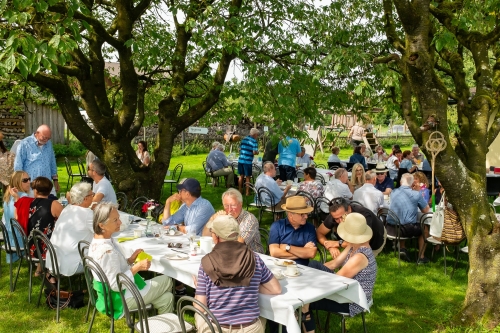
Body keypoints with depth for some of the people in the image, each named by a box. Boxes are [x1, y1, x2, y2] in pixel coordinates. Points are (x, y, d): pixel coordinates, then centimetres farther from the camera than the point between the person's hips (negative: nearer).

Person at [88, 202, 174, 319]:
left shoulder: (97, 241, -1)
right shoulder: (107, 251, -32)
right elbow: (116, 285, -28)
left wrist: (130, 260, -2)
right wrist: (137, 267, -24)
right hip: (120, 298, -9)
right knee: (166, 281, 8)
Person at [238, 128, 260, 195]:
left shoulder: (244, 139, 10)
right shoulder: (254, 141, -10)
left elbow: (240, 149, 17)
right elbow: (254, 152, -17)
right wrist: (257, 152, 4)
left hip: (240, 160, 6)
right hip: (248, 161, -6)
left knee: (241, 176, 14)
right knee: (247, 177, 4)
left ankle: (240, 191, 21)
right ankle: (247, 192, 10)